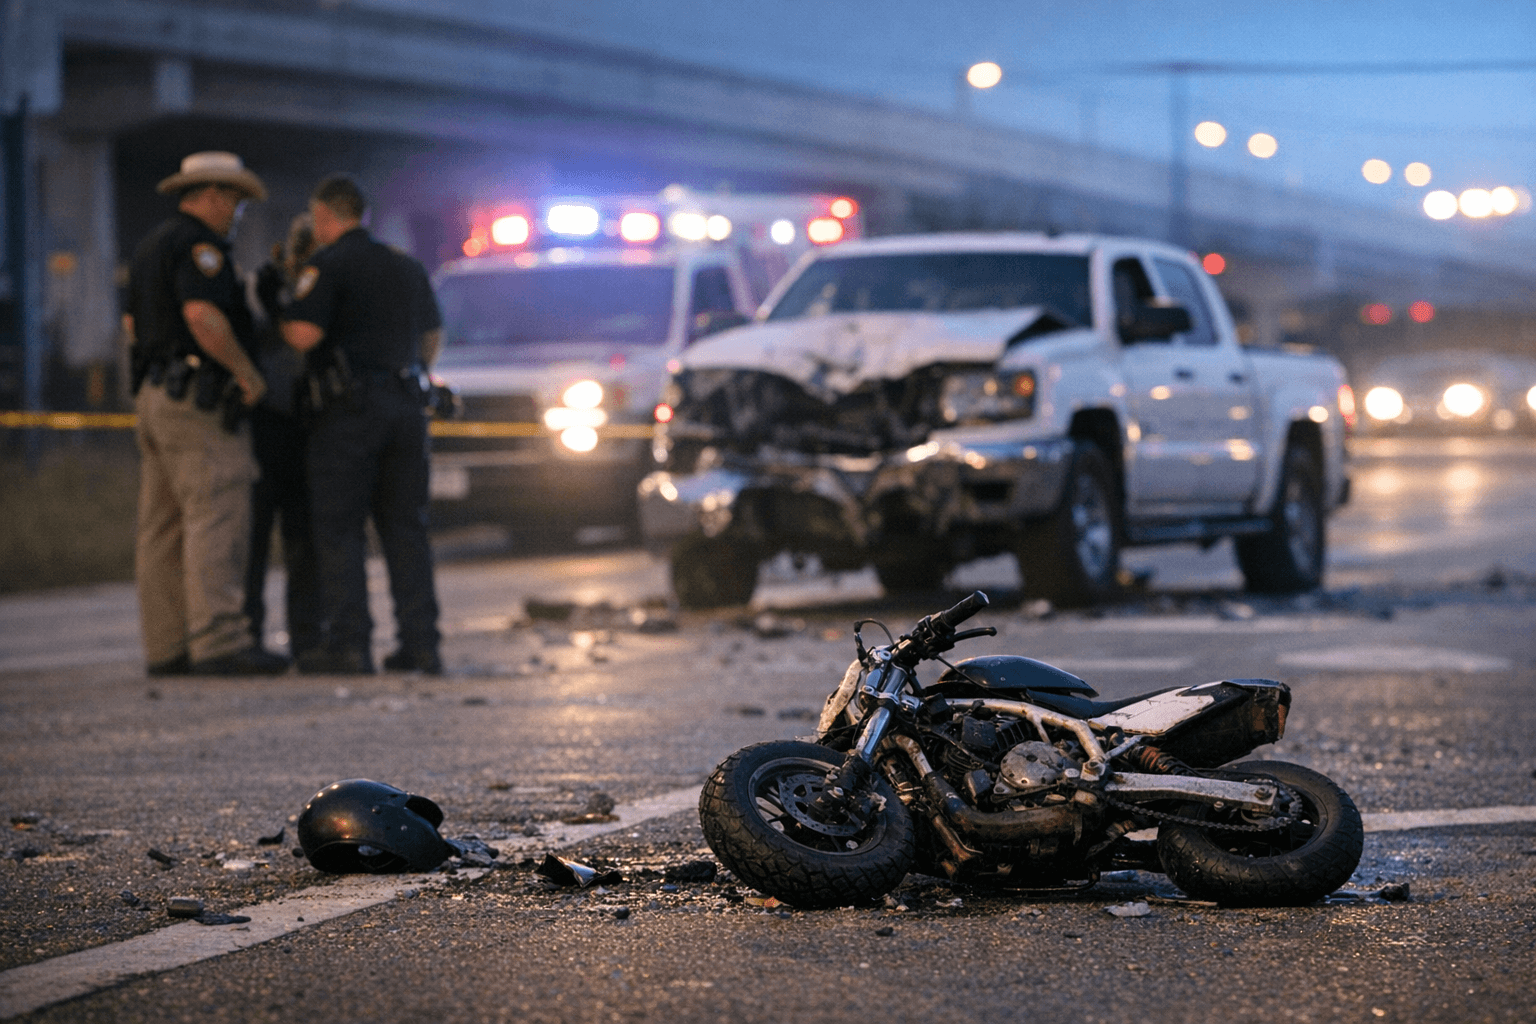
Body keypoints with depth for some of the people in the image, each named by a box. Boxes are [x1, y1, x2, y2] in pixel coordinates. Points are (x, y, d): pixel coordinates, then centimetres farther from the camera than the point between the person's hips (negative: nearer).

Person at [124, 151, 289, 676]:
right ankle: (219, 642, -20)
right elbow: (203, 315, -24)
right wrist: (247, 371, -15)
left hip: (154, 395, 10)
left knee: (164, 528, 6)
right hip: (198, 396, -10)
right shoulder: (199, 244, -11)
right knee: (218, 518, -13)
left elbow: (133, 324, 26)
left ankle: (166, 648, 5)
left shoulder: (150, 248, 20)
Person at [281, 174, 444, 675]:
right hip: (407, 406, 6)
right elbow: (432, 336, 26)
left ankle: (349, 643, -7)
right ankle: (420, 642, 4)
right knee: (406, 528, 8)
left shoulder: (327, 265, -7)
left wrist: (282, 321, 2)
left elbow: (305, 334, -19)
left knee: (339, 530, -2)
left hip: (350, 407, -6)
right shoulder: (406, 266, 16)